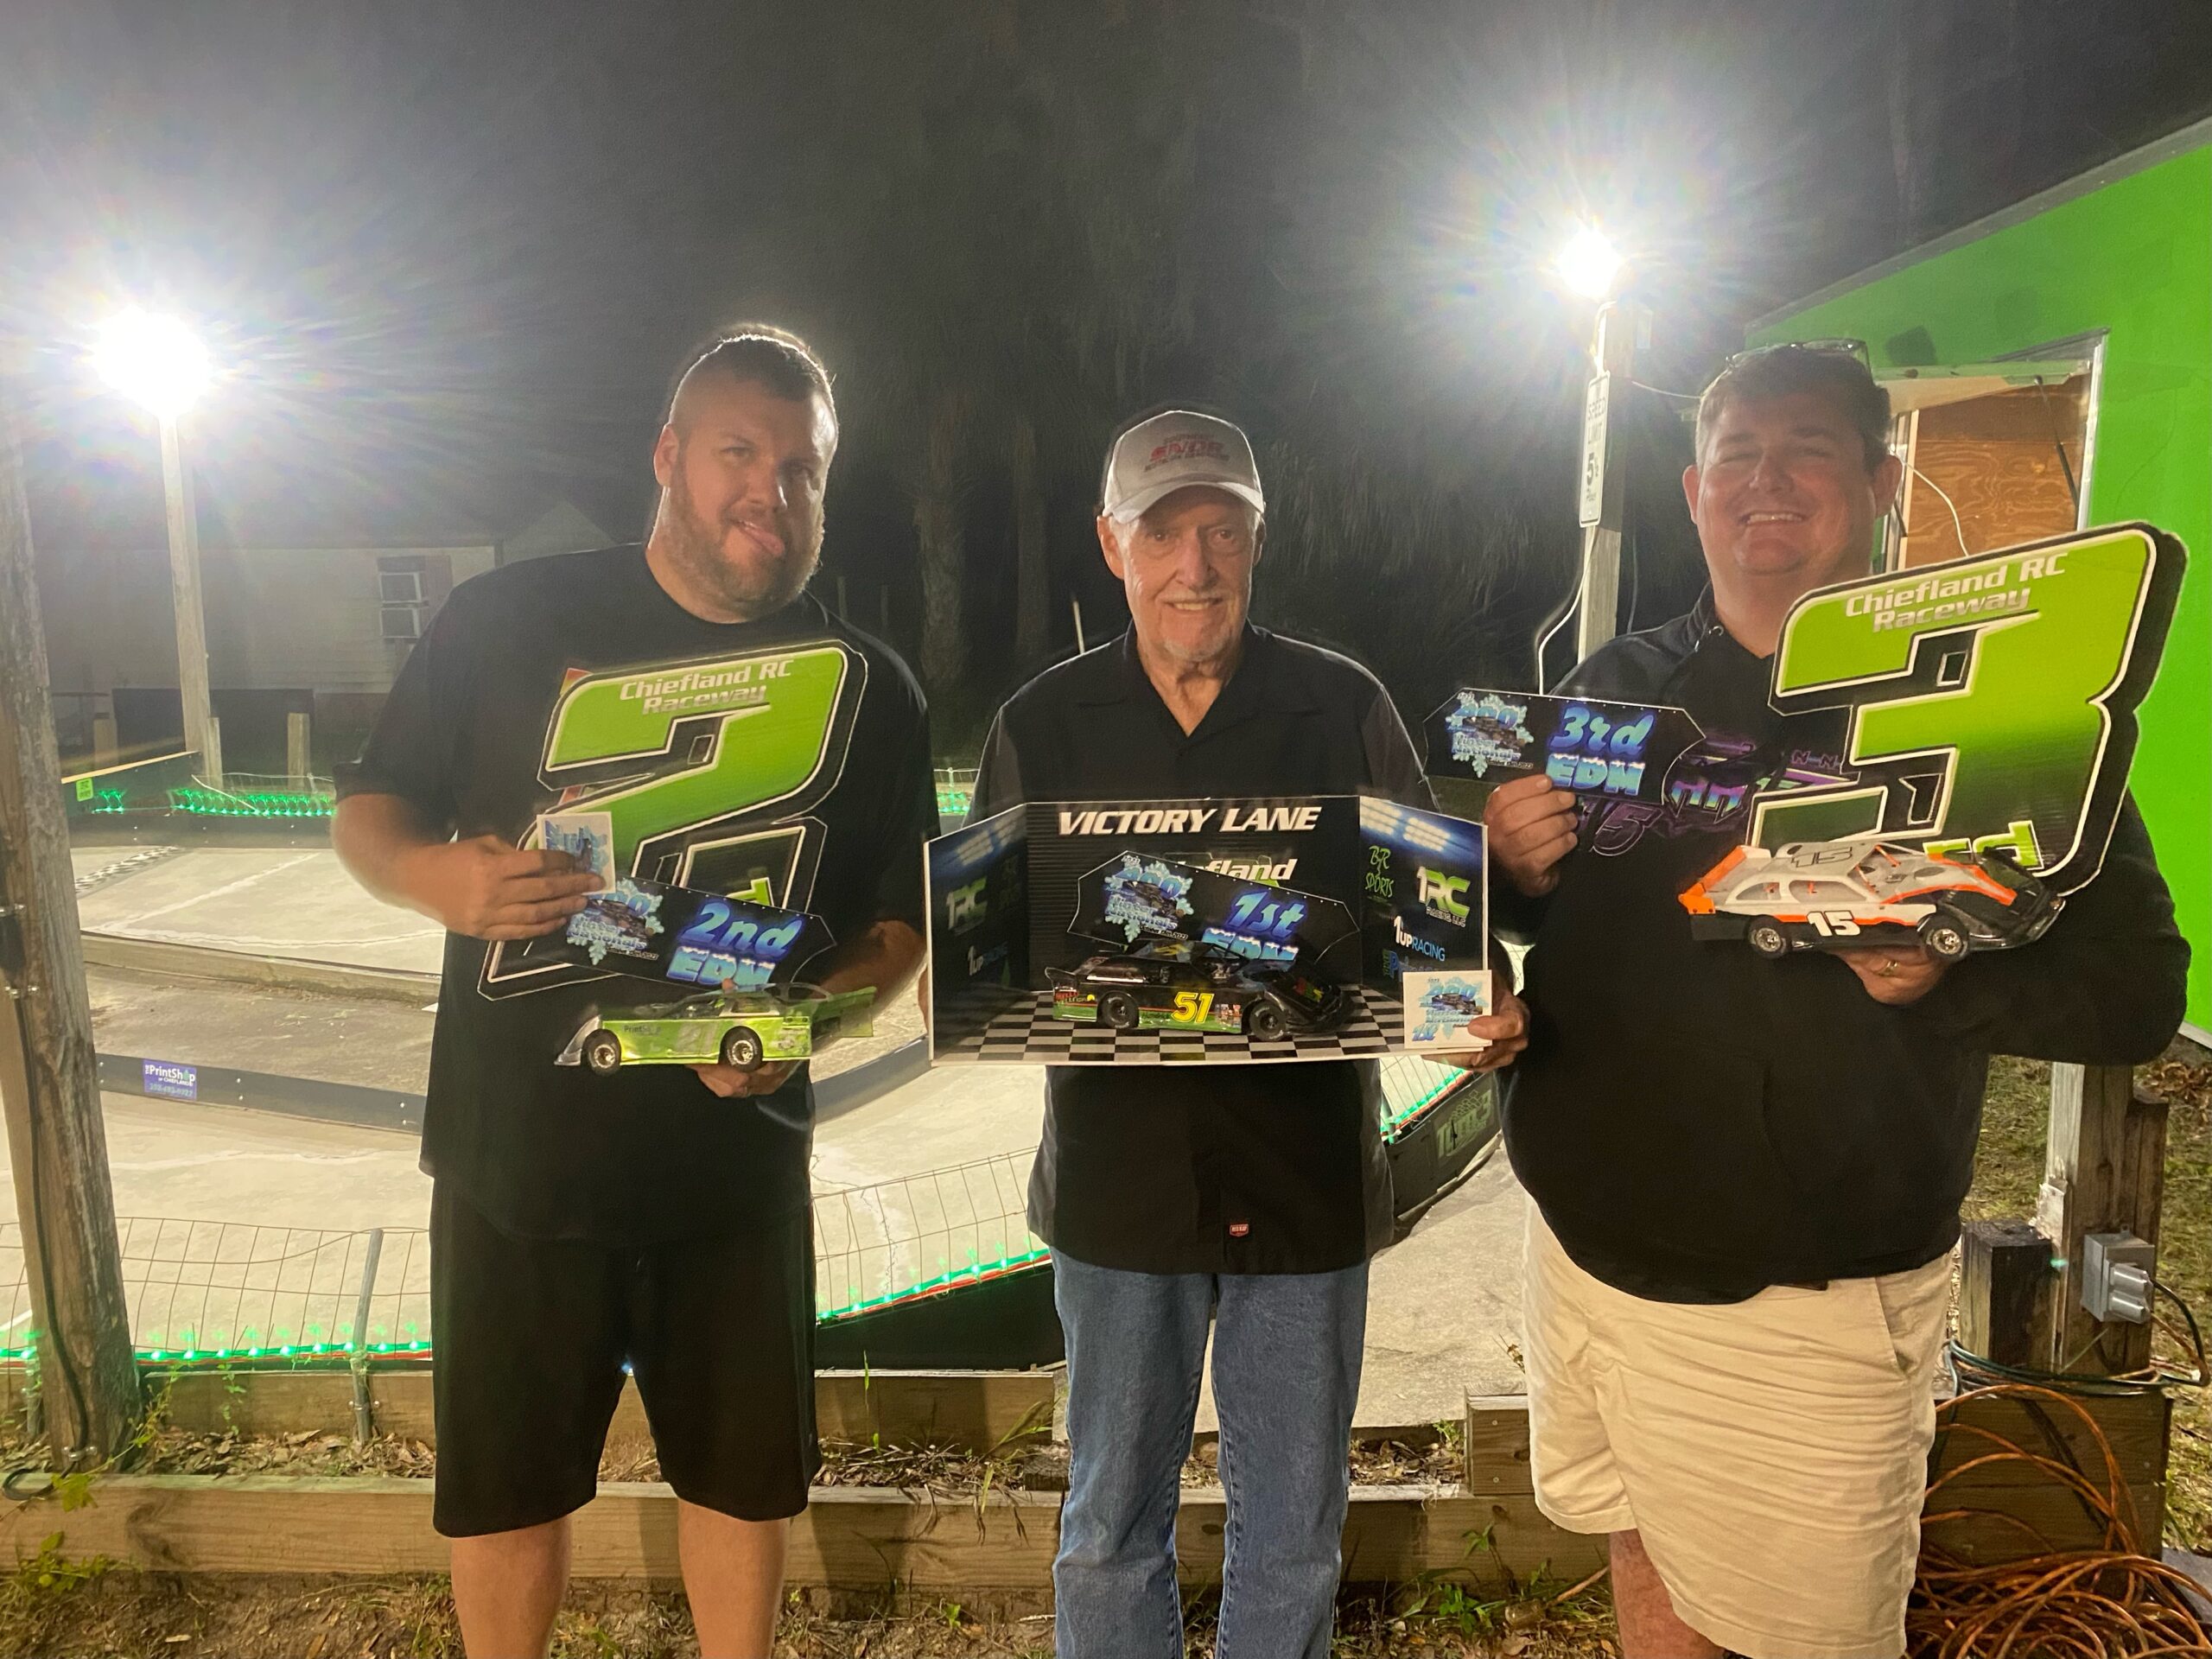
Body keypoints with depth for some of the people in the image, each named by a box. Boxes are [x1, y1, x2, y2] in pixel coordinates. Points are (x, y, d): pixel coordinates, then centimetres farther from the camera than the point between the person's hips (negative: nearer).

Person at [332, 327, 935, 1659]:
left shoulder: (870, 690, -1)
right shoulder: (513, 621, -4)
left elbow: (901, 923, 4)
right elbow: (369, 809, 4)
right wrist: (438, 874, -19)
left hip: (738, 1154, 1)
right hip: (515, 1148, 0)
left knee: (746, 1471, 16)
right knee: (507, 1485, 15)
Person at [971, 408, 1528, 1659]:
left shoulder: (1346, 708, -1)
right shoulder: (1043, 726, 1)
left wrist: (1481, 1011, -19)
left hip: (1307, 1173, 0)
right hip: (1119, 1172, 1)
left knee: (1294, 1533, 16)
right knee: (1111, 1528, 17)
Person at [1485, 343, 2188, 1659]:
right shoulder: (1613, 690, 5)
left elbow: (2139, 985, -8)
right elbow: (1522, 933, 15)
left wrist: (1946, 976, -27)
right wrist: (1512, 874, -8)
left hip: (1813, 1313, -4)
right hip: (1590, 1252, 4)